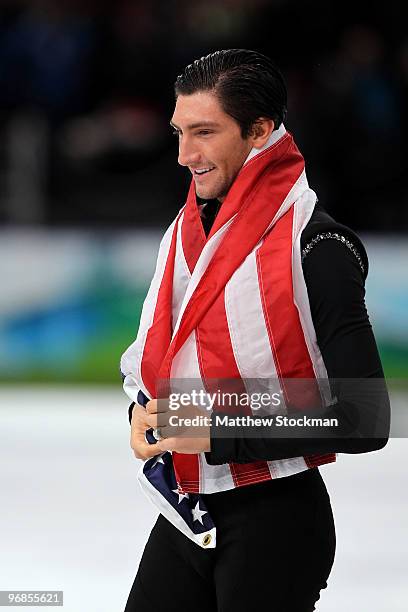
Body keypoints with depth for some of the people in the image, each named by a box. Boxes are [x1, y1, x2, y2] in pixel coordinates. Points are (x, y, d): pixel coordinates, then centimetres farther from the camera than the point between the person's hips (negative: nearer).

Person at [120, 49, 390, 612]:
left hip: (273, 522, -7)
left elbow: (364, 421, -20)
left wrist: (220, 435, -20)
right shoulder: (189, 229, 8)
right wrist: (145, 411, -1)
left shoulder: (314, 248, -16)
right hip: (184, 516, 7)